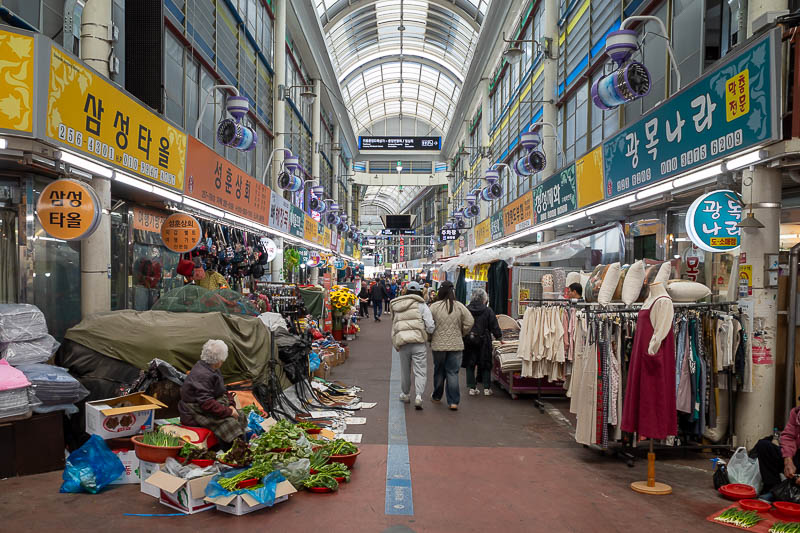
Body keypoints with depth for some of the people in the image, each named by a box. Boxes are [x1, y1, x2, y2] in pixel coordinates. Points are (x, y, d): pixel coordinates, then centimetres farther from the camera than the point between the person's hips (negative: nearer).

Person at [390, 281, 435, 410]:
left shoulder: (396, 306, 12)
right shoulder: (422, 305, -1)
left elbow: (393, 326, 16)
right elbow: (430, 327, -8)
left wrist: (395, 344, 22)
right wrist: (428, 333, 13)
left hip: (402, 343, 4)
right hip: (419, 342, -4)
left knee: (405, 370, 18)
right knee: (420, 370, 0)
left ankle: (405, 395, 32)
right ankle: (418, 396, -12)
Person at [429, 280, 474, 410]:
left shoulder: (435, 306, -7)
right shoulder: (459, 306, -3)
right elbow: (469, 322, -4)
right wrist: (461, 334, 11)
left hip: (438, 344, 0)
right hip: (456, 345, 1)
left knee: (439, 371, 16)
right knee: (453, 372, 4)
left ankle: (437, 396, 34)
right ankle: (453, 401, 0)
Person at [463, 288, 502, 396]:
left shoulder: (466, 310, -3)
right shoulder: (488, 311, -9)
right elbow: (494, 327, -4)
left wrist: (464, 337, 11)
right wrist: (499, 336, 12)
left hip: (468, 342, 2)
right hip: (484, 342, -2)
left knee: (470, 364, 10)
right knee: (485, 364, 11)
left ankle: (472, 388, 10)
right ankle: (487, 388, 13)